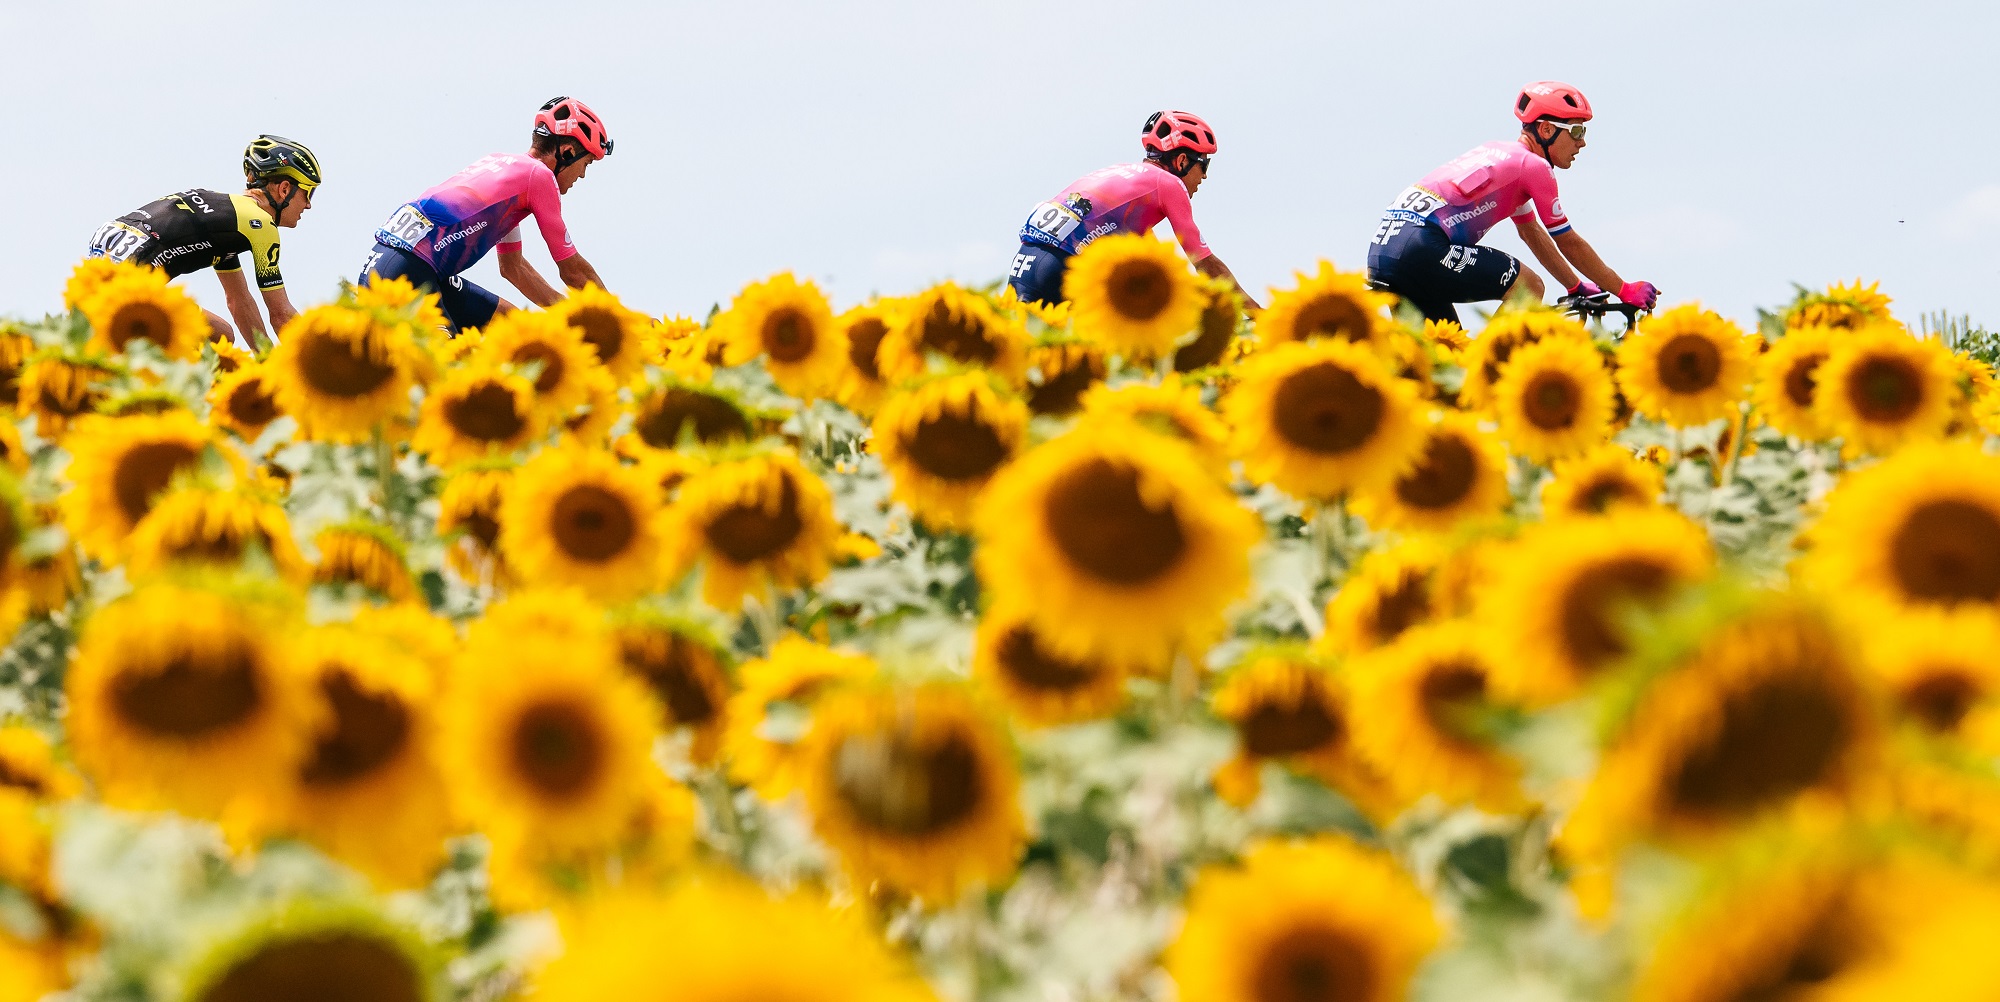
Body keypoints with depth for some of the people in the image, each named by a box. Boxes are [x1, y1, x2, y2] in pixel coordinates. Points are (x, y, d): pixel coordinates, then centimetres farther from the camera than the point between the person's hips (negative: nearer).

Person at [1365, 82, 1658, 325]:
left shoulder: (1503, 153, 25)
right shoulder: (1534, 165, -1)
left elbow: (1532, 233, 35)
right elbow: (1568, 243, 5)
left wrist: (1578, 287, 41)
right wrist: (1625, 291, 15)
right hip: (1420, 249, -10)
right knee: (1528, 288, -3)